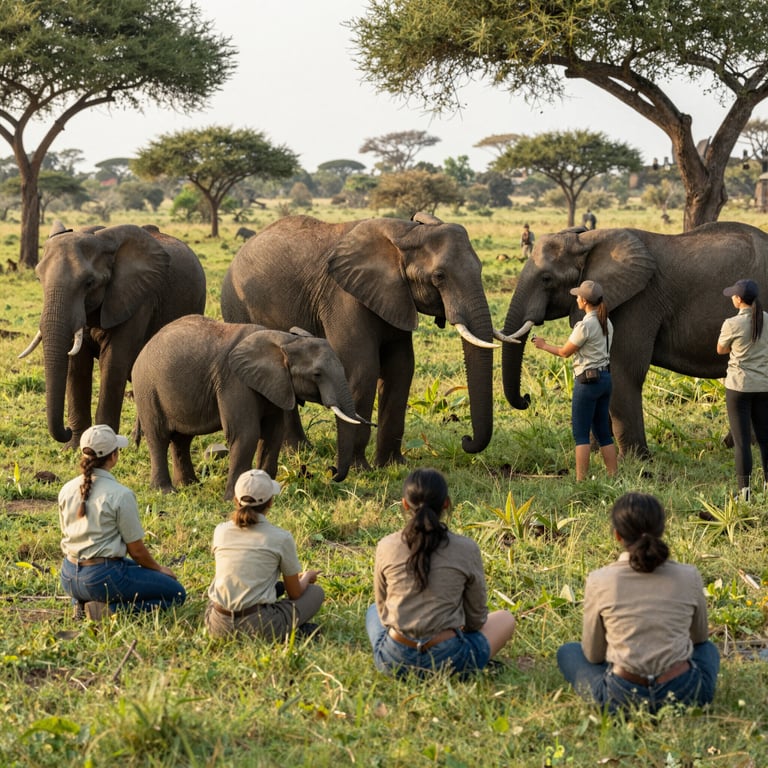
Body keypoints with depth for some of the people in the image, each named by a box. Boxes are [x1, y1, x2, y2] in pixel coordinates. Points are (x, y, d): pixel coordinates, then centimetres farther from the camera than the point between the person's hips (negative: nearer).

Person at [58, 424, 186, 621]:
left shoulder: (67, 491, 3)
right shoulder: (120, 495, -16)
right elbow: (137, 550, -8)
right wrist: (159, 569, 12)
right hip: (102, 577, -7)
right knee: (176, 593, 5)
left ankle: (83, 603, 10)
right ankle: (110, 610, -11)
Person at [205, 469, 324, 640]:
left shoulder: (220, 531, 5)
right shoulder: (281, 538, -6)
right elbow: (294, 593, 6)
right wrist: (306, 578, 30)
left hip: (217, 626, 4)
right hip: (258, 626, -4)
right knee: (316, 592, 19)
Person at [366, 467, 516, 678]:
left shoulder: (386, 547, -5)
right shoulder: (466, 549, -9)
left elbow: (383, 608, 8)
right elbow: (476, 617, 2)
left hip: (393, 661, 2)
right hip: (448, 660, -2)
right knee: (505, 619, 25)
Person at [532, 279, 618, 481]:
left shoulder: (585, 326, -16)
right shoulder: (606, 323, 8)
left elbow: (565, 352, -6)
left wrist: (543, 345, 9)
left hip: (588, 380, -8)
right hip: (606, 378, 8)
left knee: (581, 434, -3)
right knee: (603, 432, 13)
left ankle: (581, 480, -5)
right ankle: (613, 477, 13)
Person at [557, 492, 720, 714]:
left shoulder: (599, 581, -6)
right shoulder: (688, 577, -2)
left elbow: (593, 655, 6)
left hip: (621, 698, -2)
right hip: (685, 695, 2)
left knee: (567, 652, 26)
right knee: (708, 648, 37)